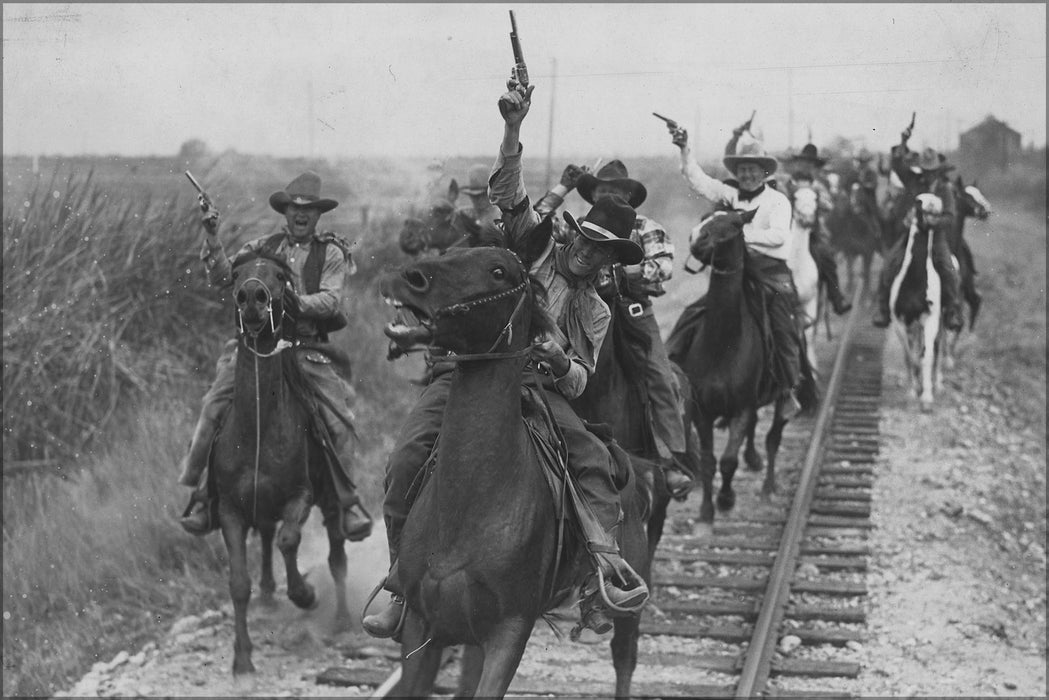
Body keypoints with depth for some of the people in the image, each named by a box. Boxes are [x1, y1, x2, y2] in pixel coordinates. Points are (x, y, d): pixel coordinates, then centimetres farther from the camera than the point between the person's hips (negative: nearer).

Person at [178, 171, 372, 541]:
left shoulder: (331, 253, 7)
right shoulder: (262, 247, 12)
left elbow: (331, 298, -5)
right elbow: (221, 278, 3)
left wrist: (302, 303, -24)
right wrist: (212, 240, -10)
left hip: (307, 348, -1)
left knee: (339, 420, -11)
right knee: (214, 407, -14)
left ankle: (348, 502, 4)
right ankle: (201, 495, -4)